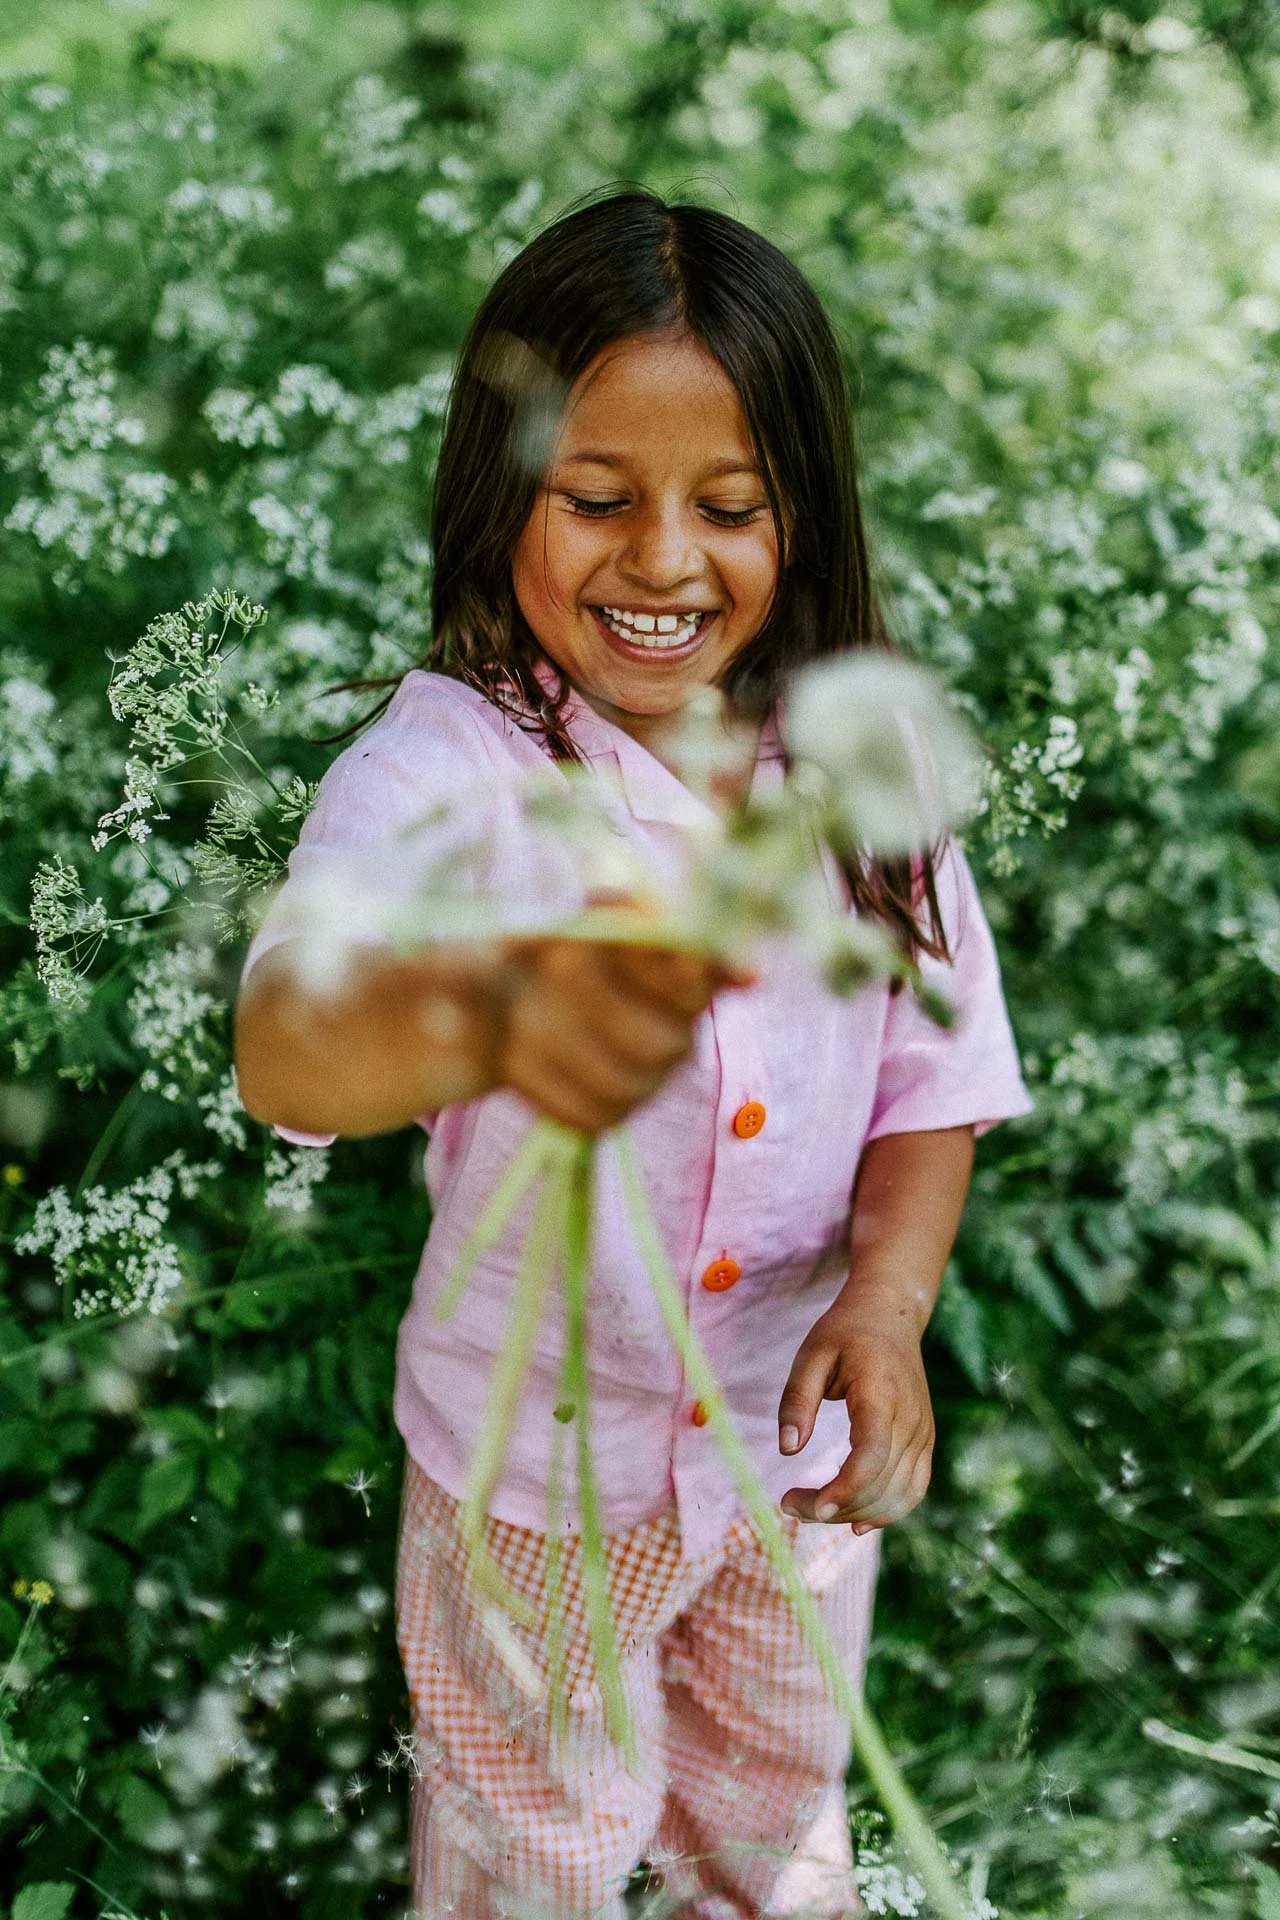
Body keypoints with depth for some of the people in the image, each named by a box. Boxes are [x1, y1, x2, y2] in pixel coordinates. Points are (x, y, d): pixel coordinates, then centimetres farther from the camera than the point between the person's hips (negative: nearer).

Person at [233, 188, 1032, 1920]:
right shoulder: (450, 758, -25)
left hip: (796, 1444, 4)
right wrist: (488, 1015, -68)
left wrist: (888, 1294, -21)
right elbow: (287, 1049, -45)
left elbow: (933, 1079, -1)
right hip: (536, 1464, -3)